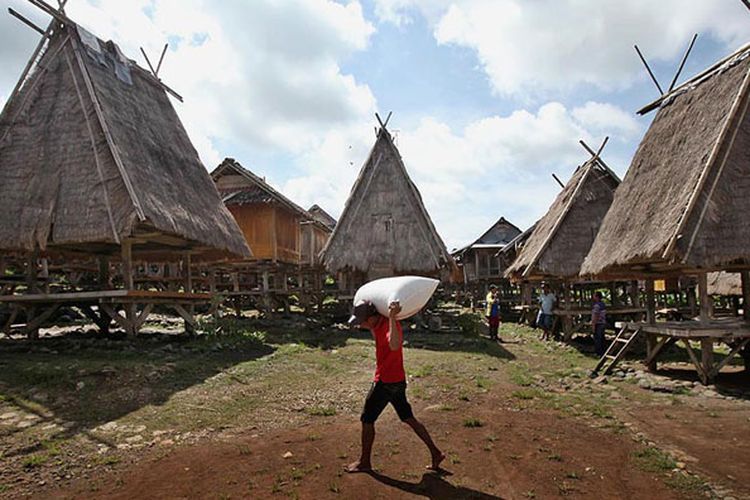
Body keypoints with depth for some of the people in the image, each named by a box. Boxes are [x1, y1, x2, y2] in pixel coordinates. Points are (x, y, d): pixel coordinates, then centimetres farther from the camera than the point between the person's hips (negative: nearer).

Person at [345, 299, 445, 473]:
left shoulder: (390, 325, -26)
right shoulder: (379, 323, 2)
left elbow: (394, 345, -50)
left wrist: (392, 317, -48)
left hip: (386, 382, -10)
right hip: (396, 381, 10)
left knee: (367, 420, 6)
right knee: (409, 418, 16)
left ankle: (364, 462, 22)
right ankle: (435, 453, 23)